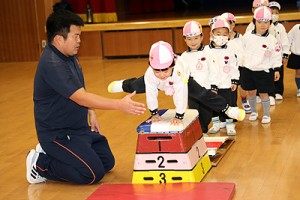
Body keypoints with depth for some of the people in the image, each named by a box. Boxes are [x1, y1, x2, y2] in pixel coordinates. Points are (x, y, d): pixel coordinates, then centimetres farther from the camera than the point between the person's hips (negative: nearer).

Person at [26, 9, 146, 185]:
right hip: (58, 134, -10)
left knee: (108, 163, 11)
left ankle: (52, 154, 16)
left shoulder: (69, 55, 5)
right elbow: (81, 98, -32)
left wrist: (91, 113, 8)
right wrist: (120, 105, -33)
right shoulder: (52, 65, -27)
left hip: (79, 128, 10)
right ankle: (40, 164, -1)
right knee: (93, 174, -15)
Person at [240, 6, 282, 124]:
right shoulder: (247, 37, -2)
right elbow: (241, 52, 9)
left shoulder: (272, 40, -8)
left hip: (264, 71, -2)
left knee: (263, 93, 2)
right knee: (251, 92, 13)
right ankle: (253, 112, 32)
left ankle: (266, 114, 19)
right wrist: (240, 66, 12)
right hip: (248, 70, 3)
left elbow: (276, 55, -1)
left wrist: (276, 69, -2)